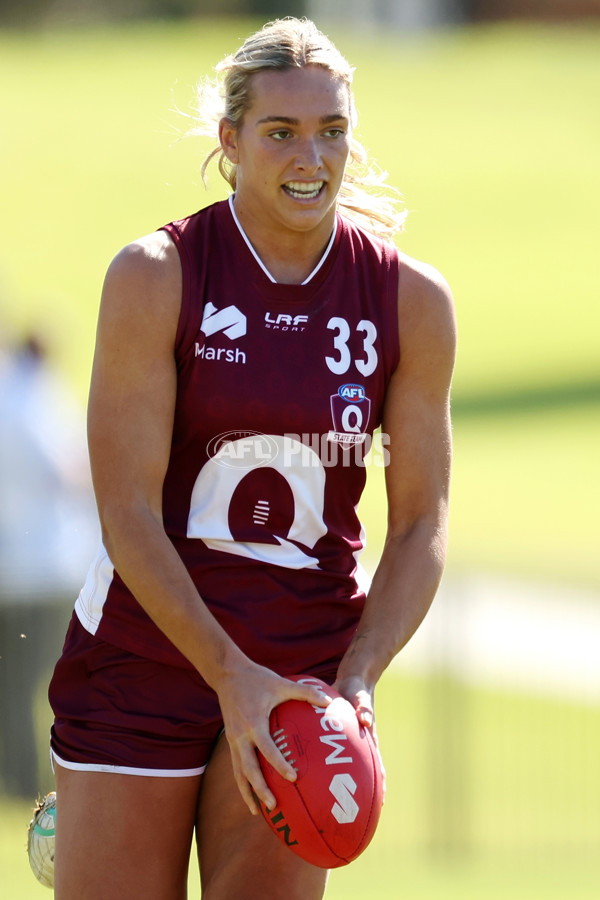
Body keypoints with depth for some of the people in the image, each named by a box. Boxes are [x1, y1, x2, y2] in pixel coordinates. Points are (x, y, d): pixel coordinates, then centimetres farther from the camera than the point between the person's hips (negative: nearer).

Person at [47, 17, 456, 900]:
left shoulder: (412, 301, -1)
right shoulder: (155, 277, -9)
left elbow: (420, 526, 3)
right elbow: (128, 515, -12)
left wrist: (355, 682, -13)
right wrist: (230, 676, -21)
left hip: (303, 665, 2)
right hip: (145, 653, -2)